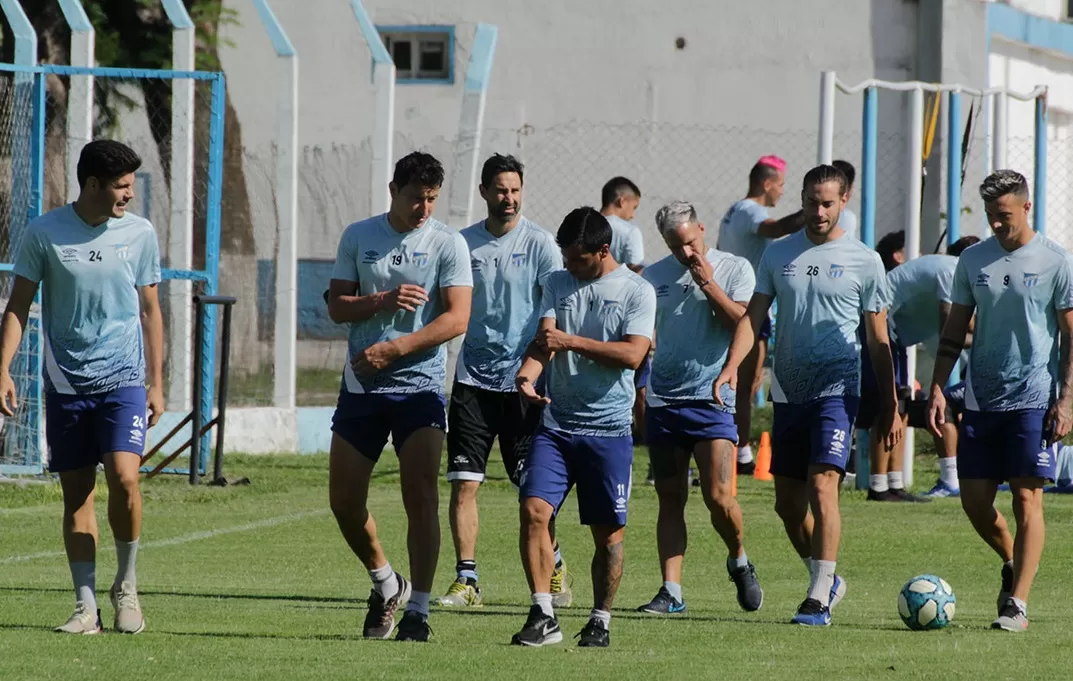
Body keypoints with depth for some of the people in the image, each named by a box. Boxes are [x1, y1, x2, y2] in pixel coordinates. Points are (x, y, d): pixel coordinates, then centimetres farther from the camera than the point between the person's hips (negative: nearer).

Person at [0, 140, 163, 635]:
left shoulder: (140, 234, 4)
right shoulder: (44, 233, -2)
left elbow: (150, 311, 12)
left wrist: (156, 384, 10)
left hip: (123, 380, 0)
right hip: (65, 385, 0)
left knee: (123, 477, -17)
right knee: (76, 495, 1)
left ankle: (126, 586, 3)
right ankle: (86, 606, 8)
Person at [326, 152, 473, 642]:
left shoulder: (448, 244, -2)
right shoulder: (358, 237, 7)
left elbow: (457, 318, -10)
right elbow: (337, 306, 5)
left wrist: (392, 349, -16)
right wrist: (383, 300, -14)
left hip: (420, 386, -3)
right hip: (361, 385, 3)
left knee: (421, 497, -11)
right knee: (344, 501, 3)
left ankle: (417, 611, -7)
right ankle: (386, 585, 26)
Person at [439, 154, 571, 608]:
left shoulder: (539, 244, -3)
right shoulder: (464, 243, 6)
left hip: (522, 379, -3)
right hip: (473, 378, 3)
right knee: (463, 482, -4)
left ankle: (553, 567, 22)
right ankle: (466, 580, 0)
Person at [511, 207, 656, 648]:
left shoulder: (637, 292, -2)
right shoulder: (557, 284, 10)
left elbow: (633, 354, -13)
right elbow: (544, 340, -1)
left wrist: (571, 341, -18)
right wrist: (527, 375, -22)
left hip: (609, 429, -3)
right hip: (556, 424, 3)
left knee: (609, 531, 2)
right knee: (533, 509, -12)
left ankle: (600, 621, 16)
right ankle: (543, 617, -9)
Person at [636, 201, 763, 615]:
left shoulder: (735, 270, 1)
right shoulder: (655, 277, 11)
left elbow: (744, 323, -11)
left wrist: (709, 284, -13)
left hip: (713, 399, -3)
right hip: (663, 400, 3)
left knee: (719, 498, -11)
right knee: (670, 501, 3)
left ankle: (738, 561, 17)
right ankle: (671, 592, 4)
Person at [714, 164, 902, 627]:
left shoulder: (864, 261, 0)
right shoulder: (778, 255, 9)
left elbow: (878, 340, 4)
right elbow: (754, 316, 5)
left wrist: (889, 408, 3)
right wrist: (731, 365, -12)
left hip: (836, 391, -4)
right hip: (788, 392, 4)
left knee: (822, 485, -18)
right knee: (787, 501, 8)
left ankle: (820, 598, -17)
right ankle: (826, 578, 29)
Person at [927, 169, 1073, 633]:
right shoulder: (973, 260, 8)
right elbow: (954, 333, 13)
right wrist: (937, 388, 3)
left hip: (1034, 399, -4)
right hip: (980, 400, 4)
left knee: (1027, 498, -8)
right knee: (974, 500, 2)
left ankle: (1017, 604, -7)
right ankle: (1013, 565, 29)